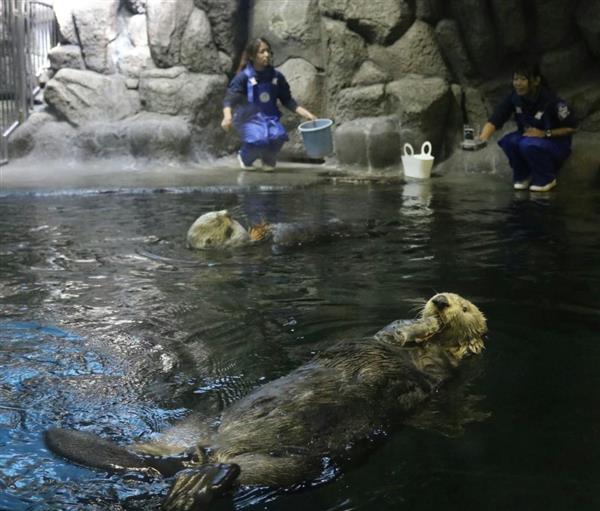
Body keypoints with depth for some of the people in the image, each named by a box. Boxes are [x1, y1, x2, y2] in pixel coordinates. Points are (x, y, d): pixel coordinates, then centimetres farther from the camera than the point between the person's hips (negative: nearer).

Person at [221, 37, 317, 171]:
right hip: (249, 118, -3)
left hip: (270, 117, 3)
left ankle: (269, 160, 6)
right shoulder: (244, 76, -11)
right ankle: (245, 158, 6)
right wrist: (227, 116, -37)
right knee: (259, 139, -32)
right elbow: (229, 99, -17)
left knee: (279, 135, -30)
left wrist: (306, 114, 0)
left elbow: (287, 100, 9)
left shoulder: (277, 76, 0)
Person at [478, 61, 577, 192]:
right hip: (528, 137, 5)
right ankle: (523, 176, 1)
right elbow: (494, 120, -23)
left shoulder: (551, 101, -26)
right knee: (508, 141, -26)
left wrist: (545, 133, -26)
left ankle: (547, 179, -7)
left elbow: (571, 128, -15)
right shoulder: (514, 97, -15)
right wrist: (482, 139, -42)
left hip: (556, 143, -4)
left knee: (529, 145, -34)